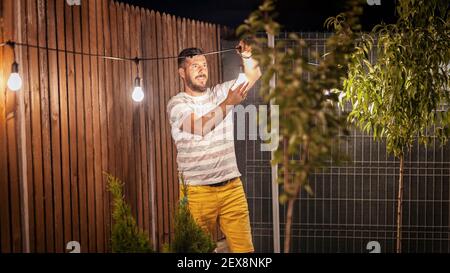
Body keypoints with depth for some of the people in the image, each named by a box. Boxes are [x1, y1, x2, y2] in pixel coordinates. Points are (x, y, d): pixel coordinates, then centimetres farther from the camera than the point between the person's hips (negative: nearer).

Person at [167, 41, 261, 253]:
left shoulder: (220, 93, 11)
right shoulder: (176, 104, -3)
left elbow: (254, 75, 4)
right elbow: (201, 128, -20)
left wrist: (246, 55, -16)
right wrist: (228, 104, -26)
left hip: (232, 187, 3)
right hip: (197, 193, -3)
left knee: (244, 247, -2)